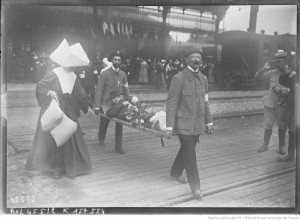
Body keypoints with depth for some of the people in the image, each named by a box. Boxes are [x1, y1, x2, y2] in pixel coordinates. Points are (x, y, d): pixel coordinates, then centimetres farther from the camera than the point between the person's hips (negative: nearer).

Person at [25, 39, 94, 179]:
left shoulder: (74, 77, 8)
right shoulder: (54, 74, -8)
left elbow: (80, 94, 13)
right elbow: (39, 86, -8)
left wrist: (87, 106, 7)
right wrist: (50, 92, -25)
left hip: (69, 112, 5)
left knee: (70, 138, 5)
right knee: (53, 137, -1)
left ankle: (70, 165, 16)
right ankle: (55, 167, 10)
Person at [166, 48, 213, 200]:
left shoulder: (203, 78, 7)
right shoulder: (179, 78, -12)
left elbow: (205, 102, 13)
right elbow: (171, 103, -12)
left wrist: (209, 121, 13)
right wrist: (169, 126, -15)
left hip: (198, 124, 6)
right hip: (184, 124, -6)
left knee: (186, 150, 19)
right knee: (190, 155, -4)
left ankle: (176, 172, 42)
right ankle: (195, 187, 10)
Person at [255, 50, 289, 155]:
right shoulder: (272, 72, 3)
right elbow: (257, 76, 1)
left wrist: (281, 90, -18)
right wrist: (264, 68, -16)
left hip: (282, 104, -1)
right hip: (270, 102, 2)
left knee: (282, 125, 8)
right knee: (268, 124, 4)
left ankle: (281, 147, 21)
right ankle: (265, 145, 15)